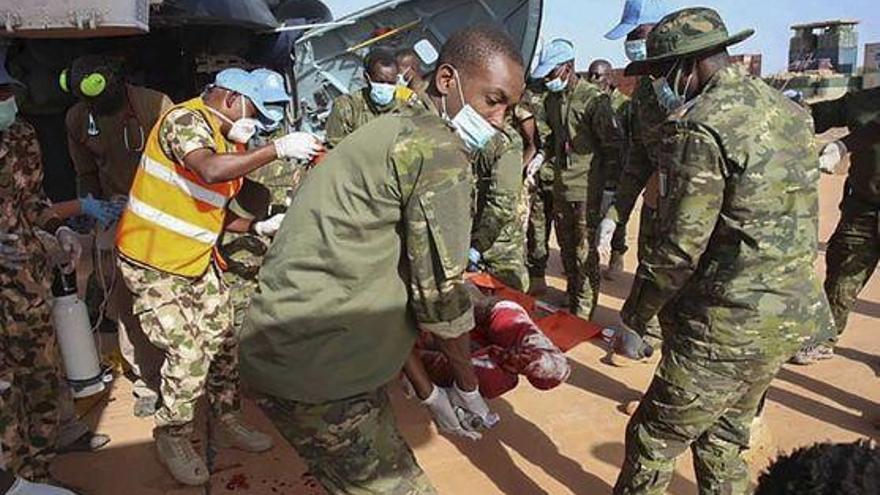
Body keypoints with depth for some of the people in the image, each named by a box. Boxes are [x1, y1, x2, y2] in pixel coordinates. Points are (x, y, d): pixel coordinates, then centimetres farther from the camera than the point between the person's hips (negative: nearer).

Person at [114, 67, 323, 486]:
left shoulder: (225, 141, 9)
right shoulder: (185, 118, -16)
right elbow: (209, 171, -38)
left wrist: (259, 227, 0)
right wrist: (279, 148, -35)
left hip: (196, 259, 8)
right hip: (152, 261, -8)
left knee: (222, 339, 11)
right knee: (188, 352, -5)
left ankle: (226, 422, 29)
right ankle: (172, 439, 19)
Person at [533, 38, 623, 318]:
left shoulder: (594, 99, -13)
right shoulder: (552, 100, 11)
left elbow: (613, 146, -13)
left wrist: (610, 188, -14)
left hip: (587, 189, -7)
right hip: (561, 187, 8)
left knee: (585, 252, -1)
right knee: (566, 246, 17)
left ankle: (583, 311, 11)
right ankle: (571, 296, 33)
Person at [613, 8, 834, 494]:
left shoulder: (699, 128, -18)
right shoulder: (789, 111, 9)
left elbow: (680, 247, -19)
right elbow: (788, 219, 14)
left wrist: (633, 315, -5)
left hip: (726, 328, -9)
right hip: (793, 315, 9)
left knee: (653, 440, 7)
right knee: (724, 436, 24)